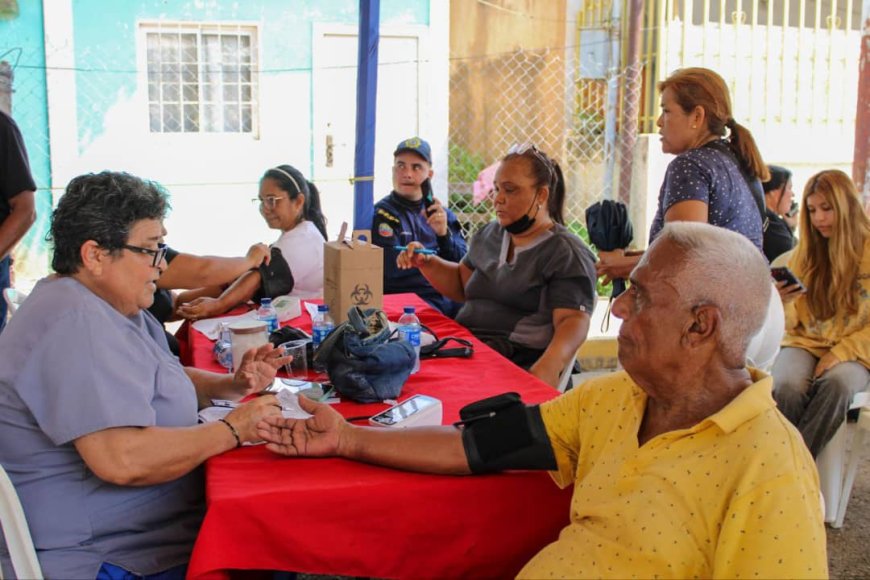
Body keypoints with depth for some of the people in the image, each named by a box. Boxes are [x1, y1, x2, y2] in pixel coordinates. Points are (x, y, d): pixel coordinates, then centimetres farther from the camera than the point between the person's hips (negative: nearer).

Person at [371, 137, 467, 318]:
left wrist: (444, 234, -9)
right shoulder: (382, 214, -1)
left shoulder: (444, 214, 14)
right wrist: (436, 258, 2)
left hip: (449, 298, 5)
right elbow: (393, 269, -12)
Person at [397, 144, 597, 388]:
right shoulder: (489, 235, 19)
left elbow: (573, 320, -14)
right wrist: (426, 262, 11)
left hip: (519, 365, -6)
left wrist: (548, 367, -34)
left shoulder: (566, 253, -3)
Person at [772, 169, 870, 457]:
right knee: (787, 386, -33)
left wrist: (842, 353, -14)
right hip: (805, 343, 2)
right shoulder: (803, 253, 7)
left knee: (837, 383, -36)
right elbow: (788, 324, 6)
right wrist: (780, 301, -17)